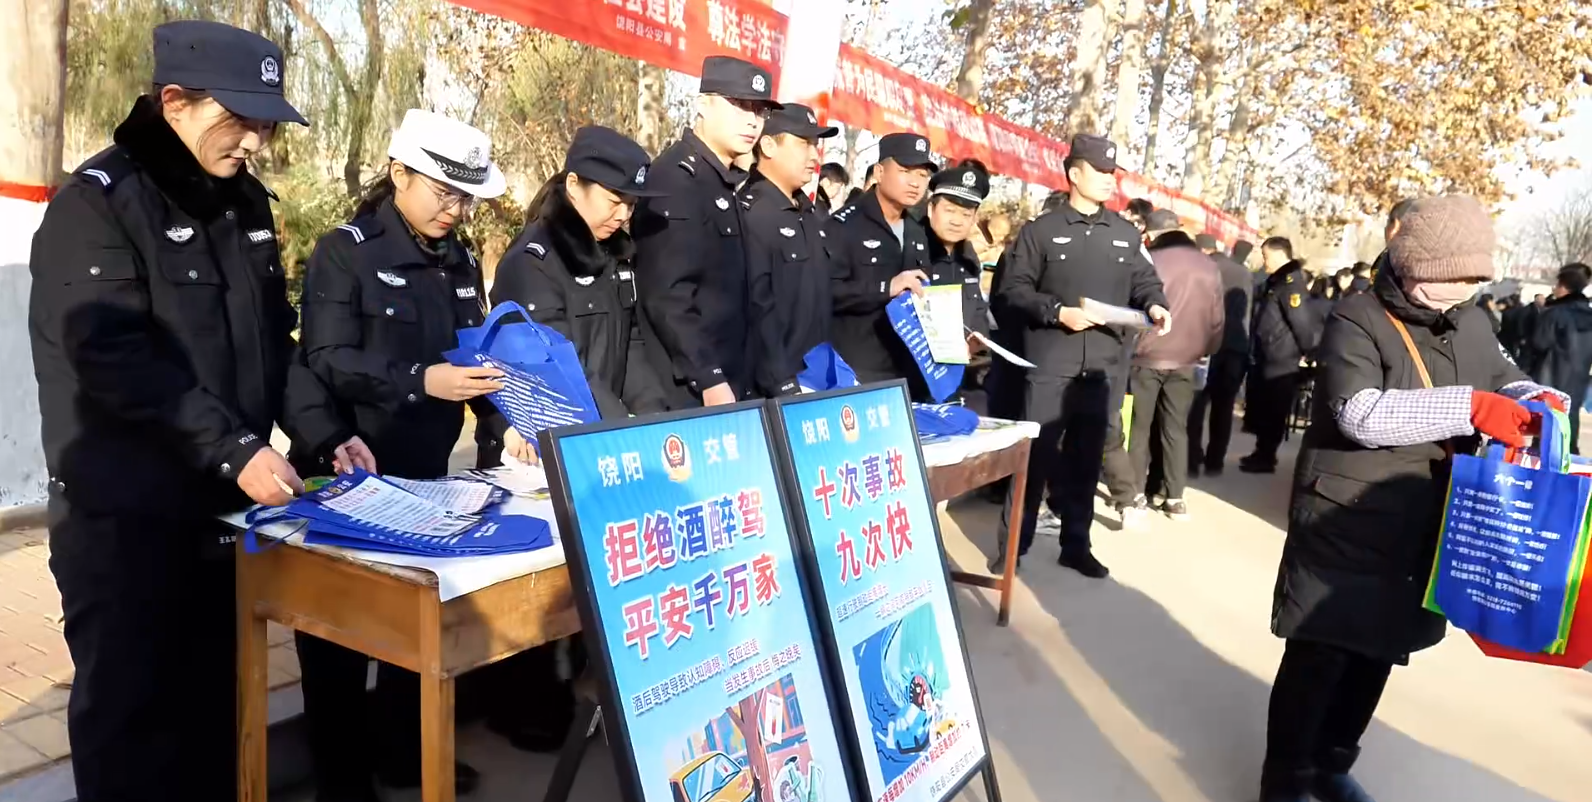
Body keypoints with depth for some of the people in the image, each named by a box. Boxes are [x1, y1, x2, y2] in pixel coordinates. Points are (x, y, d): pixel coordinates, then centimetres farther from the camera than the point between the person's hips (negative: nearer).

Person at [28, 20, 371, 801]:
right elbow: (118, 362, -21)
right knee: (128, 706, 7)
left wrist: (325, 432, 0)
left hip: (224, 504, 6)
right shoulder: (98, 202, -11)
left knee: (218, 696, 16)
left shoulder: (244, 200, 9)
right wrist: (234, 448, -26)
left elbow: (273, 339, 11)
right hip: (125, 514, -6)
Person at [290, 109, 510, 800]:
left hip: (425, 473, 6)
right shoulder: (345, 252, -9)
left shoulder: (460, 262, 8)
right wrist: (419, 381, -31)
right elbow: (326, 361, -18)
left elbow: (476, 354, 11)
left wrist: (503, 422, -6)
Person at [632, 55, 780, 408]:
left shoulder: (724, 183, 14)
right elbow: (667, 295, -21)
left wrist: (733, 379, 14)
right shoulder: (677, 177, -13)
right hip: (688, 391, -9)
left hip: (727, 381, 9)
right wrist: (707, 378, -22)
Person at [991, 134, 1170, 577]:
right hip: (1050, 364, -4)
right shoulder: (1041, 231, 1)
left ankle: (1076, 544, 23)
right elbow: (1012, 291, -4)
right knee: (1035, 454, -1)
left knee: (1086, 458, 11)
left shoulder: (1126, 234, 12)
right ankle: (1013, 545, 10)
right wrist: (1057, 312, -14)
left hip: (1102, 365, 4)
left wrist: (1155, 305, -6)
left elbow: (1145, 280, 15)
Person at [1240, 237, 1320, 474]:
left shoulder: (1291, 282, -16)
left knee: (1273, 412, 0)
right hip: (1265, 359, 9)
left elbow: (1302, 320, -20)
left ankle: (1266, 458, 9)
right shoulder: (1274, 281, 14)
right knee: (1261, 409, 15)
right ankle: (1262, 452, 26)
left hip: (1282, 363, -9)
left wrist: (1309, 352, -11)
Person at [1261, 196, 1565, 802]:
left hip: (1422, 533, 7)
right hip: (1348, 530, -7)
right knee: (1319, 656, 0)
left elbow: (1502, 377, 21)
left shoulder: (1469, 324, 6)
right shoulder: (1358, 320, -13)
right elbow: (1360, 413, -26)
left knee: (1378, 652, 19)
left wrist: (1535, 399, -2)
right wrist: (1468, 407, -31)